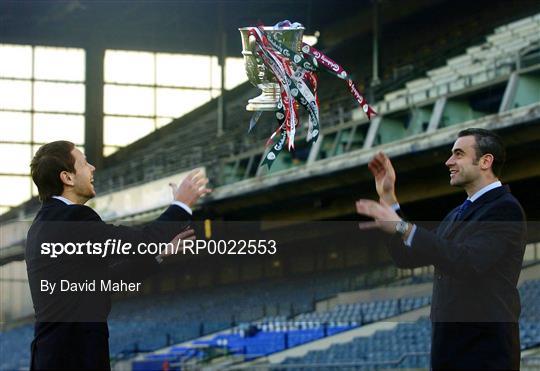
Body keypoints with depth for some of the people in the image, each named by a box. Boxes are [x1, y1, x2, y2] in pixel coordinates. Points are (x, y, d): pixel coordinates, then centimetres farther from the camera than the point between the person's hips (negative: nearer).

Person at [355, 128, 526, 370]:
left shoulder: (505, 209, -10)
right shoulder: (457, 214, 18)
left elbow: (468, 262, -25)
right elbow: (407, 258, 16)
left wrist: (401, 227, -25)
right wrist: (388, 197, 10)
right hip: (449, 347, 8)